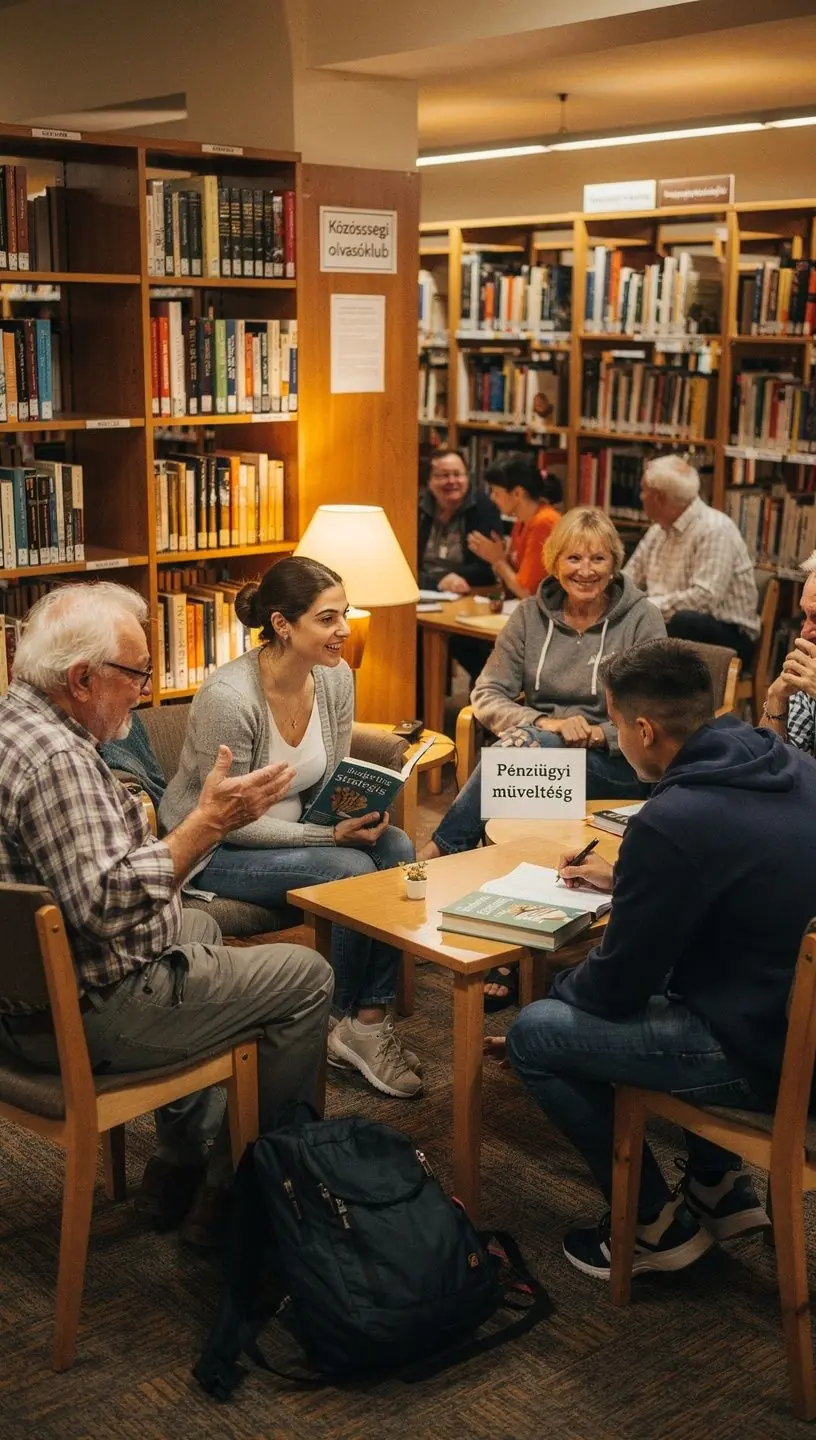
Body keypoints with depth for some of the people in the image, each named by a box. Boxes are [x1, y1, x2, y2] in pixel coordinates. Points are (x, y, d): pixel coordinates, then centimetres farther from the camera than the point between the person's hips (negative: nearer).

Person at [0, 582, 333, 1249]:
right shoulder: (56, 760, -27)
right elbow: (106, 904, -34)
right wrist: (207, 823, -29)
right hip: (84, 1017, -11)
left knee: (201, 926, 34)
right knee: (306, 976, -1)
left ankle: (180, 1168, 35)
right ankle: (231, 1199, 9)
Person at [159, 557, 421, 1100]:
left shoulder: (335, 677, -6)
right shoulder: (228, 696, -27)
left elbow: (333, 782, 6)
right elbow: (228, 821, -23)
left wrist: (362, 812, -16)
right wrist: (331, 836, -28)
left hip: (287, 827, 7)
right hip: (210, 849, -7)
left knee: (396, 849, -18)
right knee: (352, 871, -25)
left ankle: (371, 1020, -11)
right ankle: (352, 1023, -1)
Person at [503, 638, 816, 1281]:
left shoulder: (672, 821, -25)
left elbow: (617, 987, -12)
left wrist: (561, 983, 10)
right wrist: (625, 880, 26)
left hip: (764, 1055, -8)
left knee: (533, 1034, 5)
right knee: (661, 976, 32)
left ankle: (658, 1223, 17)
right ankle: (718, 1186, 31)